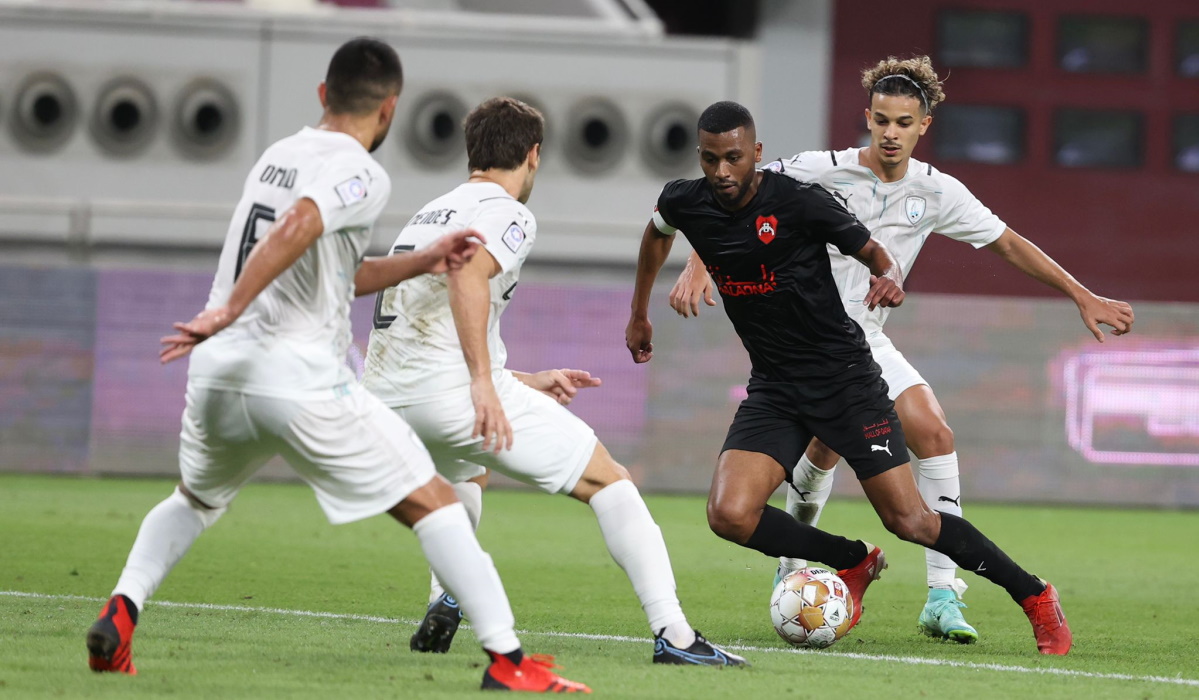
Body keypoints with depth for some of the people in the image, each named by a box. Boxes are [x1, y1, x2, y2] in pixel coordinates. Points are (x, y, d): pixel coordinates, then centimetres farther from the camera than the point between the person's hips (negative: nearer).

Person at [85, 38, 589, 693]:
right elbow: (296, 228, -26)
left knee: (194, 500, 32)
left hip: (219, 372, 7)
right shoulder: (360, 173, -5)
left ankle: (121, 612, 10)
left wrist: (423, 262, 25)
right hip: (302, 384, -7)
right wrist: (229, 312, -26)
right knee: (435, 504, 1)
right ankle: (506, 660, -6)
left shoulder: (278, 155, 19)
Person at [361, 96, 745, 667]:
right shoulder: (507, 214, -2)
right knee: (607, 481, 2)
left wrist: (526, 382, 36)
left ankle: (445, 609, 20)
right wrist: (484, 382, -27)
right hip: (450, 390, -8)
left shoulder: (428, 214, 25)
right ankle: (674, 635, -7)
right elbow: (466, 273, -24)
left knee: (460, 472, 41)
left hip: (384, 393, 8)